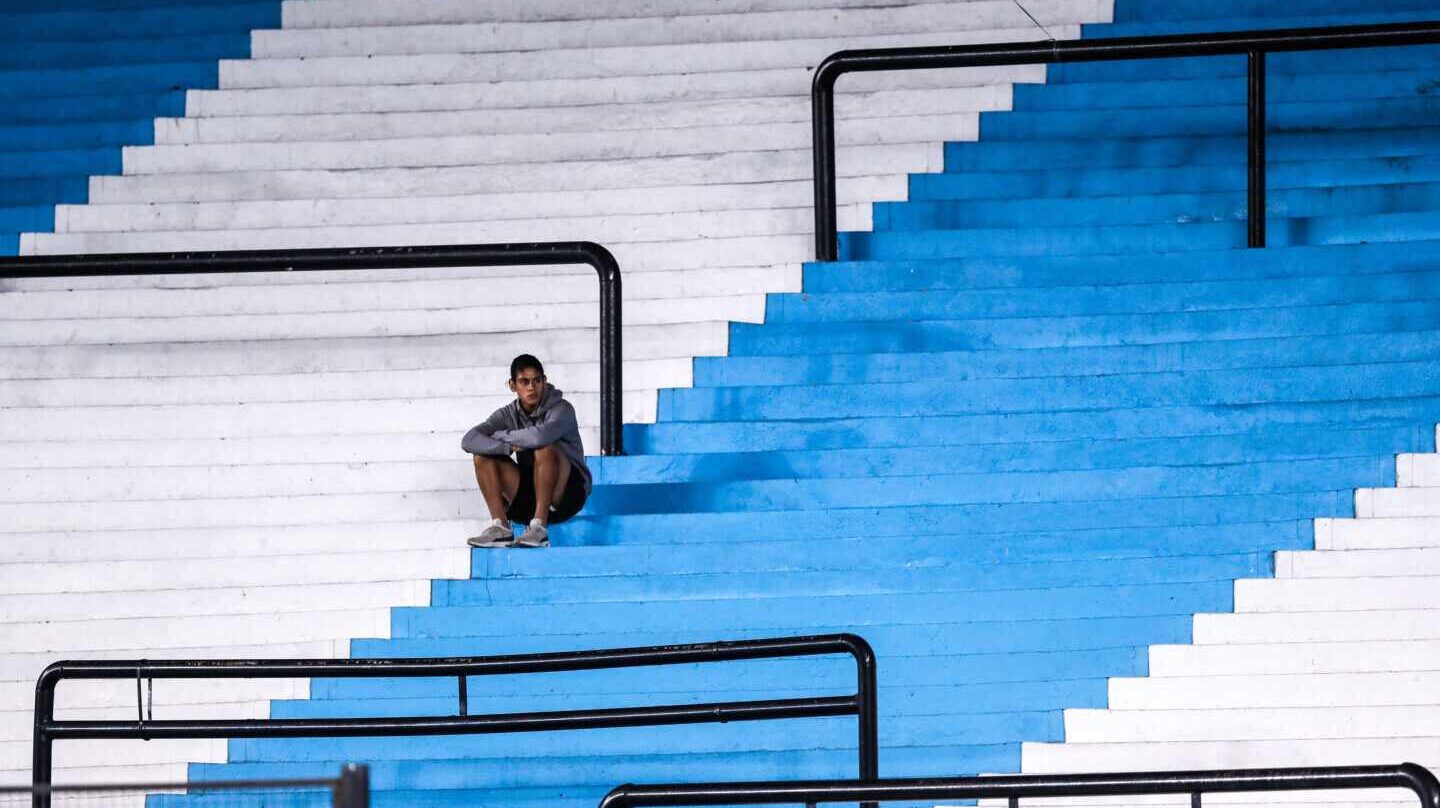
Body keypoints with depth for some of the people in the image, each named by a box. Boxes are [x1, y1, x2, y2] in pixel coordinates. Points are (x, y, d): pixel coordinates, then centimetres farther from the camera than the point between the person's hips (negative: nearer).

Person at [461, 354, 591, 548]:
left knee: (544, 448, -32)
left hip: (569, 493, -5)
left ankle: (539, 527, -31)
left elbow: (540, 436, -34)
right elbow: (469, 441, -12)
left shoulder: (561, 409, -11)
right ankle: (500, 526, -17)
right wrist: (508, 446, -26)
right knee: (483, 454, -11)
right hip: (528, 496, 5)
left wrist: (501, 436, -17)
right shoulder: (508, 414, 2)